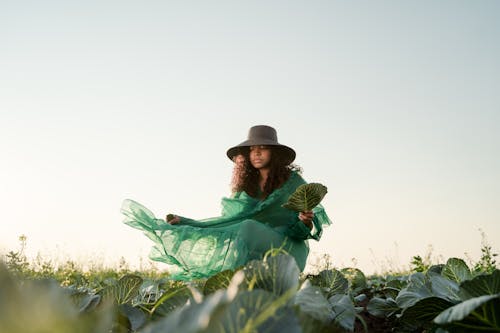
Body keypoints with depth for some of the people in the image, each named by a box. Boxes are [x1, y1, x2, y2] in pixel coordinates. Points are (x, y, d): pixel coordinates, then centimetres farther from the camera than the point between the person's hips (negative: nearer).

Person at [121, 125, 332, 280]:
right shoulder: (246, 185, 13)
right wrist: (183, 222, 7)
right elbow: (226, 221, 12)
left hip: (288, 249, -4)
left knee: (249, 227, -33)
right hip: (254, 254, 4)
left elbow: (302, 232, 0)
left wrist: (306, 222, -24)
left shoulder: (293, 181, 2)